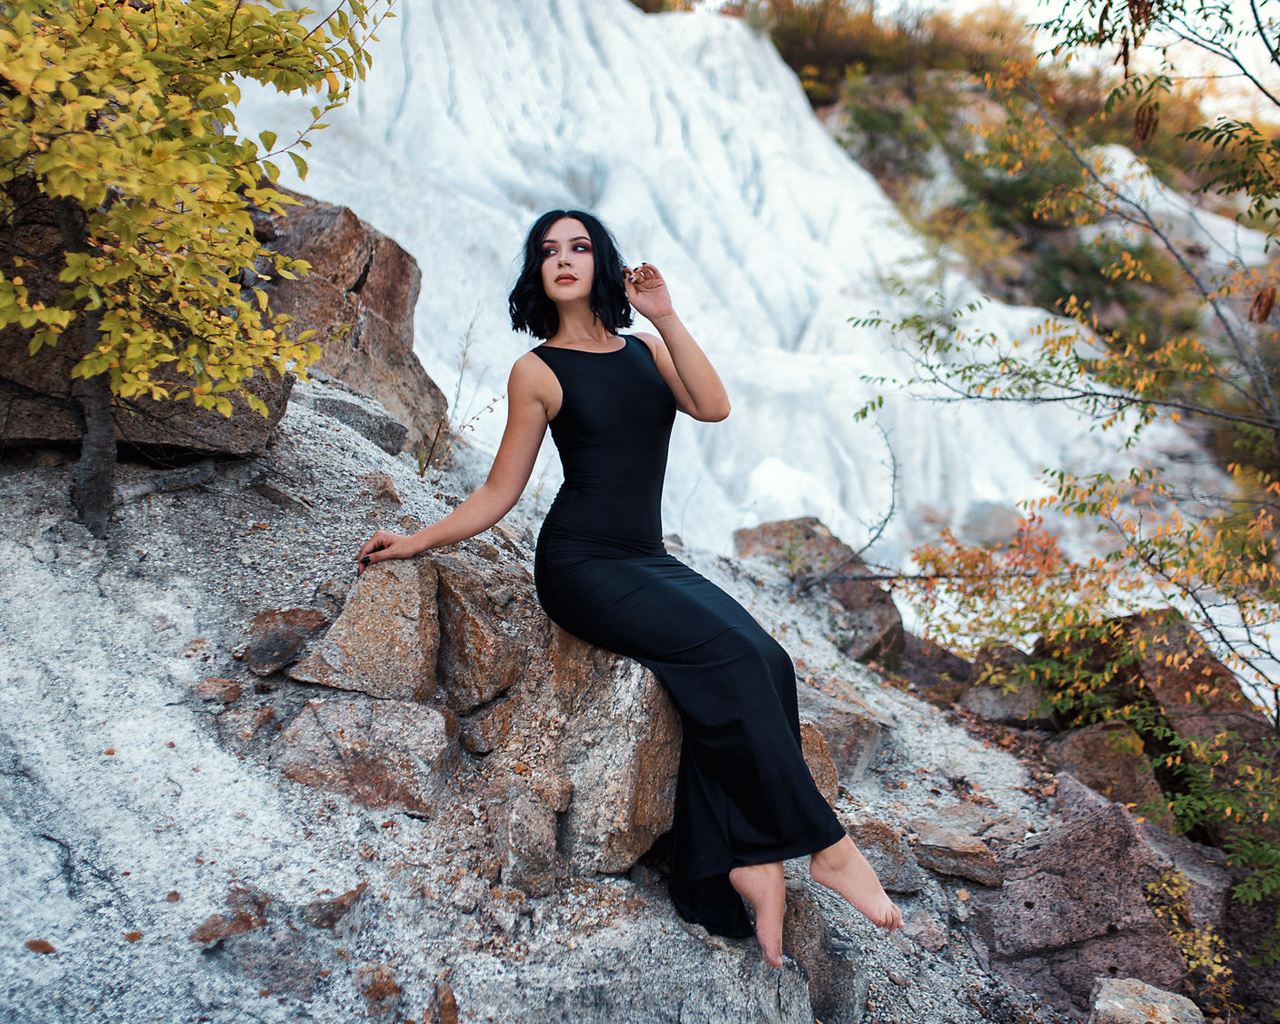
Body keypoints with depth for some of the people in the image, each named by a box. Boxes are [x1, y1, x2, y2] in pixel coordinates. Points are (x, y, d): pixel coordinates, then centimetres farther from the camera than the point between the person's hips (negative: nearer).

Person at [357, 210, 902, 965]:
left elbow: (713, 407, -3)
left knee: (767, 664, -23)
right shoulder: (539, 372, 4)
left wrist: (665, 316, -8)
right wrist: (418, 541, 0)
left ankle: (745, 860, -25)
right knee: (729, 656, -26)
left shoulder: (645, 350, 16)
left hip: (652, 563, 5)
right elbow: (499, 493, 7)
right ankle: (824, 843, -18)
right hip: (583, 565, -5)